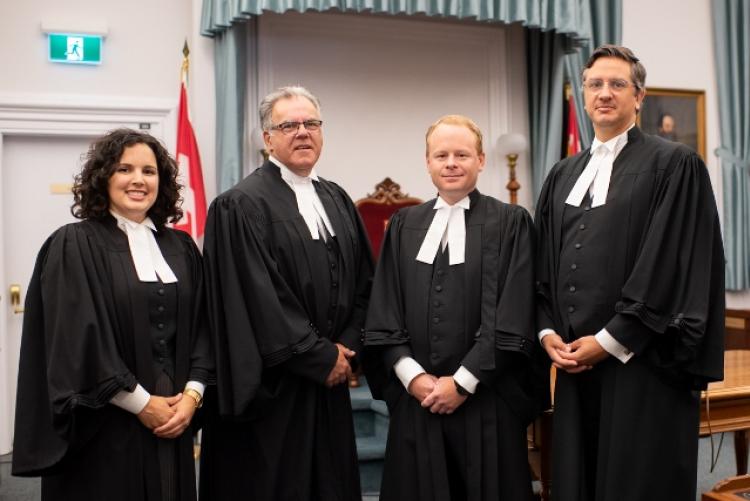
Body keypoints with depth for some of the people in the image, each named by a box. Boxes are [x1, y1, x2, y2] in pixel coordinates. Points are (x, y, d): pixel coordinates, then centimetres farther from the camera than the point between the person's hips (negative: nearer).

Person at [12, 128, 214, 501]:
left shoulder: (181, 248, 9)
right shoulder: (73, 246, -7)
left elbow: (203, 328, 7)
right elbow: (77, 341, -14)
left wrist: (191, 395, -7)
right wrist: (142, 403, -13)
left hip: (172, 421, 5)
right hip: (105, 429, -4)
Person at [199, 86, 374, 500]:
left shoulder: (337, 199, 11)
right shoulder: (242, 205, -11)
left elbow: (364, 281, 11)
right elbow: (259, 299, -16)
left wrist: (346, 349, -3)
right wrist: (322, 358, -12)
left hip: (330, 385, 6)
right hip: (273, 388, -6)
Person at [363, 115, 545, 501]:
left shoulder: (510, 223, -2)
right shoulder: (403, 225, 8)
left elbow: (513, 316, -9)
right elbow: (383, 310, 4)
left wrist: (463, 381, -12)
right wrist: (410, 374, -8)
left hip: (485, 401, -3)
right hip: (416, 399, 3)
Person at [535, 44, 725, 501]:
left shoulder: (674, 164, -3)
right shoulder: (563, 176, 15)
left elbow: (673, 265, -11)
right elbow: (544, 264, 14)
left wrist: (610, 341, -13)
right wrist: (548, 331, -1)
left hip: (641, 364, -5)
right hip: (574, 362, 5)